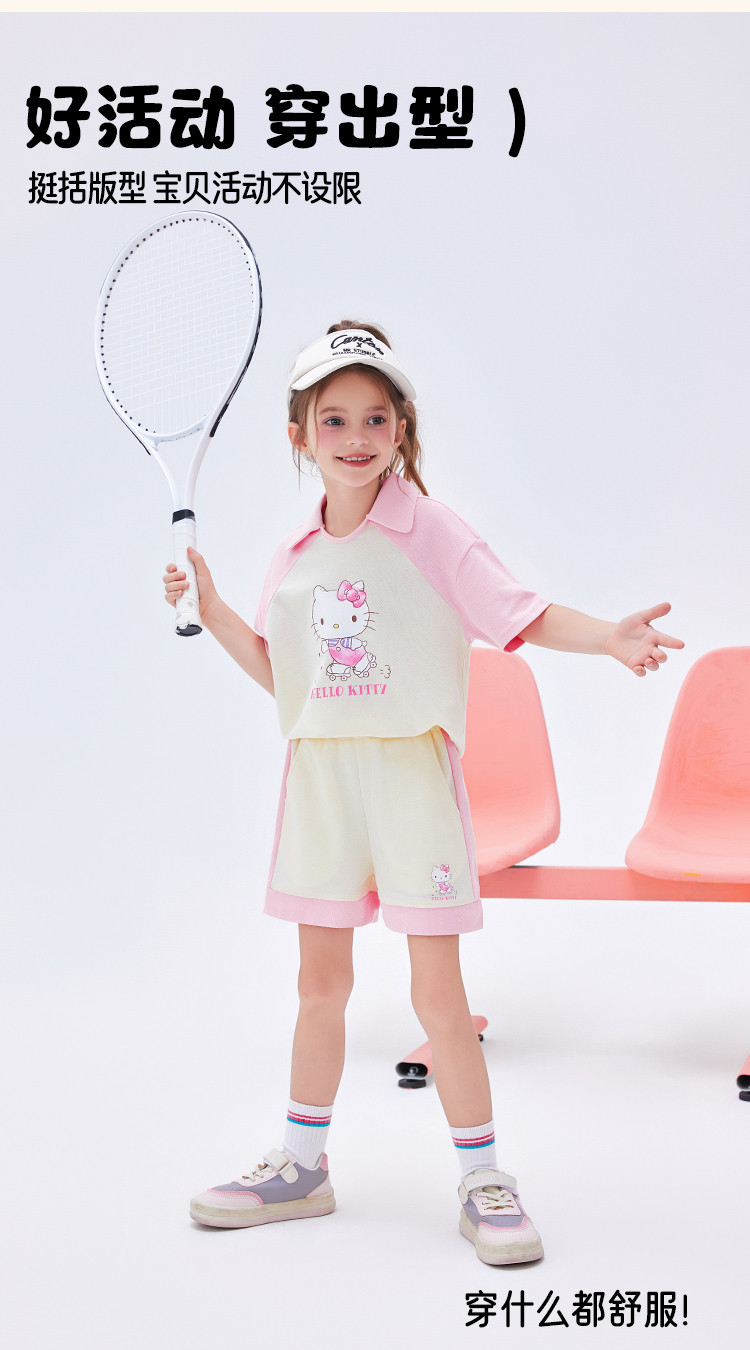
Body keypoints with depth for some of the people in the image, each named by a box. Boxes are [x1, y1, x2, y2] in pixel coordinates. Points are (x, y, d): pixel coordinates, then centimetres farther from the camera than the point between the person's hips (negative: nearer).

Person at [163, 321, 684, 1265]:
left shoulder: (430, 532, -6)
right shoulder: (293, 559, 9)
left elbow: (525, 618, -10)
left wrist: (611, 637, -26)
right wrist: (208, 607, 8)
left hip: (412, 771, -4)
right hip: (320, 774, 5)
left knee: (437, 989, -2)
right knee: (321, 980, 13)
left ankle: (482, 1182, 13)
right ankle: (301, 1165, 27)